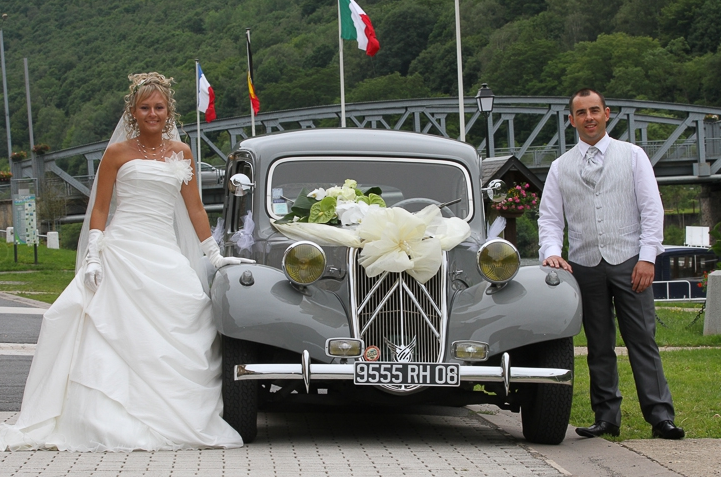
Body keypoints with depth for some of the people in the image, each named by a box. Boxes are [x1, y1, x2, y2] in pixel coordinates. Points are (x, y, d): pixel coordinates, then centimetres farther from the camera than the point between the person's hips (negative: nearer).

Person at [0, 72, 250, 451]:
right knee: (119, 337, -9)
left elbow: (195, 209, 17)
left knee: (172, 340, -6)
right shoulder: (118, 153, 4)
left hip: (166, 254, 3)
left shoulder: (180, 153, 13)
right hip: (123, 251, -3)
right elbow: (99, 210, 4)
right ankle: (113, 425, -9)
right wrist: (92, 258, -6)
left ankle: (171, 422, -3)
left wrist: (214, 255, 15)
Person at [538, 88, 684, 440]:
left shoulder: (632, 156, 8)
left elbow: (651, 209, 2)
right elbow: (549, 217, 8)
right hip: (585, 266, 2)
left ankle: (660, 417, -6)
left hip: (629, 262, -2)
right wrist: (551, 252, -11)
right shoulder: (560, 167, 12)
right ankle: (606, 417, 10)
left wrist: (647, 257, -8)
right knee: (599, 346, 5)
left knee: (642, 339, -6)